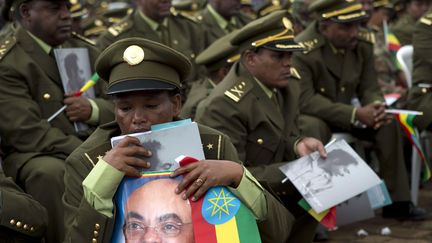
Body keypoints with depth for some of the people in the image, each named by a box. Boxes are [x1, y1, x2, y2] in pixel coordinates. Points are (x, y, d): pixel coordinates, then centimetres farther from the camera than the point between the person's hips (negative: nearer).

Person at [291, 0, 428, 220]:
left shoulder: (362, 46, -6)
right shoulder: (302, 51, -27)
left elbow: (369, 88, 1)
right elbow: (304, 101, -31)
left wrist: (377, 106, -26)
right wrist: (355, 114, -36)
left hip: (343, 114, 6)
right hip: (306, 115, -6)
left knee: (387, 123, -13)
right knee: (315, 130, -38)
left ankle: (397, 201, -5)